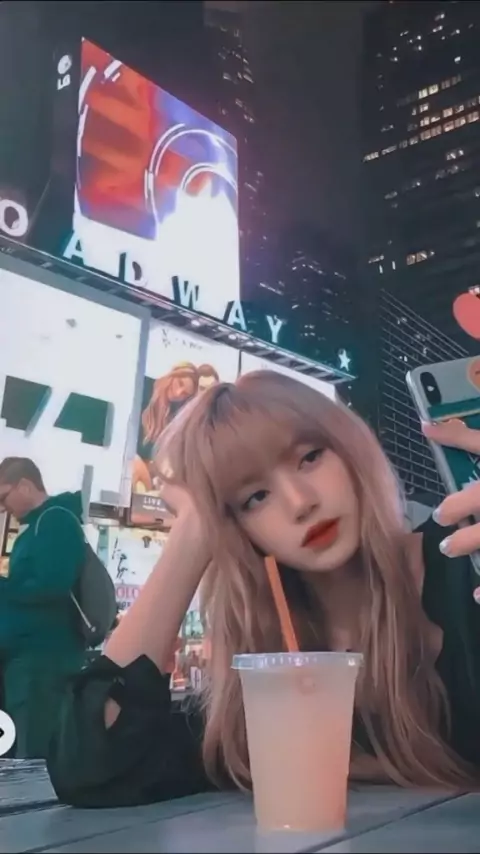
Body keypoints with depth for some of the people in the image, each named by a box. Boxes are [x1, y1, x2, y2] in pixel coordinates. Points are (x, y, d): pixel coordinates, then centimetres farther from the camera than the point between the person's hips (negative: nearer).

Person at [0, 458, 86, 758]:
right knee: (26, 754, 10)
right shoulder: (38, 525, 21)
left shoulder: (57, 521, -9)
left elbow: (50, 587, -20)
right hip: (30, 655, 10)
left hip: (43, 656, -10)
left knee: (34, 758, -9)